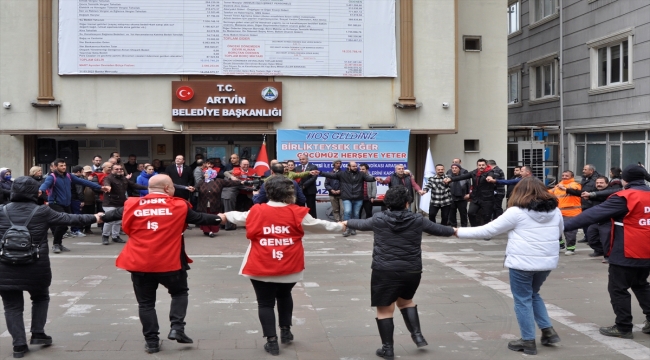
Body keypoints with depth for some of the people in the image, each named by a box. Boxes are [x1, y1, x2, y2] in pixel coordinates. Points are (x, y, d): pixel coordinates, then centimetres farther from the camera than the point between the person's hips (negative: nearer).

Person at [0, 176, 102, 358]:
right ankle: (38, 334, 18)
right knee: (40, 298, 23)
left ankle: (19, 344, 5)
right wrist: (93, 218, 14)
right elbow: (69, 219, 3)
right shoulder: (42, 212, -3)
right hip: (35, 266, -1)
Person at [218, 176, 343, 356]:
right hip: (289, 267, 1)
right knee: (284, 296, 27)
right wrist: (340, 226, 22)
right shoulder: (297, 213, -5)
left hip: (261, 268, -1)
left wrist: (225, 215, 37)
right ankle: (285, 331, 34)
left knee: (265, 303, 9)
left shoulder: (257, 212, -4)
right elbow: (319, 225, 6)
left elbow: (239, 218, 15)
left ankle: (272, 341, 6)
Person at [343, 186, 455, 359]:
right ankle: (417, 335, 19)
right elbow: (438, 229, 15)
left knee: (385, 309, 7)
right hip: (412, 271, 3)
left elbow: (361, 224, 18)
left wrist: (346, 222, 39)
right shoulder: (417, 220, 1)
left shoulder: (379, 219, 0)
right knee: (405, 300, 27)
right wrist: (455, 231, 34)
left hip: (385, 271, -2)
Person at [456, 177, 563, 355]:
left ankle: (528, 341, 13)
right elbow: (559, 232, 23)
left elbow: (489, 230, -9)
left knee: (523, 300, 8)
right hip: (547, 261, 6)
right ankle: (548, 330, 20)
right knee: (534, 294, 25)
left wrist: (459, 232, -1)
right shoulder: (555, 210, 5)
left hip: (522, 262, -6)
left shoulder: (516, 212, -11)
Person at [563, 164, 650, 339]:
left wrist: (565, 225, -18)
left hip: (626, 254, -8)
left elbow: (594, 213, -18)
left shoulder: (624, 197, -15)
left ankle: (623, 327, 8)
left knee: (618, 289, 4)